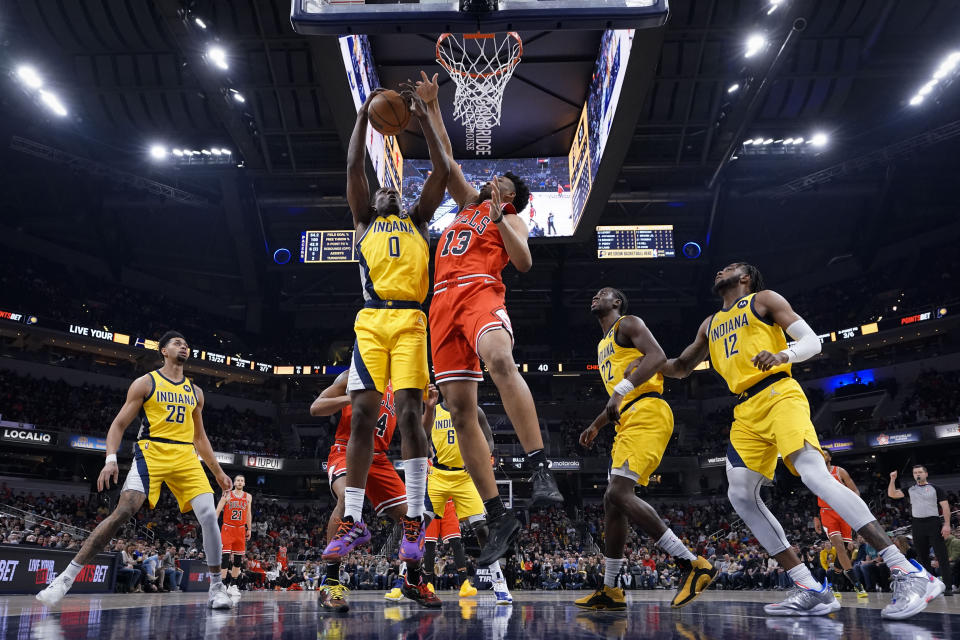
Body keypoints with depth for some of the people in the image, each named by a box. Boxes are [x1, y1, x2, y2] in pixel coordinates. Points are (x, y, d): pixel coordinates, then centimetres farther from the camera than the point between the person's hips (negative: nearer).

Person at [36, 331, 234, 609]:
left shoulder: (195, 391, 18)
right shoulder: (145, 383, 6)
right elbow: (119, 424, 2)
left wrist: (218, 472, 18)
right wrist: (111, 459, -14)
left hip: (186, 457, 3)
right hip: (151, 453, -3)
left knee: (209, 515, -12)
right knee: (122, 513, -18)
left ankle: (216, 586, 0)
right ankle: (66, 577, -6)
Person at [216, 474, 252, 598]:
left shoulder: (248, 497, 9)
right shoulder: (227, 495, -1)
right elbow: (218, 511, -3)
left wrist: (249, 529, 14)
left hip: (240, 530, 4)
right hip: (227, 529, -4)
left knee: (238, 558, 5)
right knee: (225, 556, -12)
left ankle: (233, 585, 14)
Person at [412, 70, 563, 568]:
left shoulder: (509, 218, 20)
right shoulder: (468, 201, 33)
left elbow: (524, 263, 2)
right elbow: (445, 156, 35)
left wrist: (498, 217, -3)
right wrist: (431, 106, 36)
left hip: (480, 291, -5)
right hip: (443, 301, 5)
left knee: (500, 361, -39)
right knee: (460, 411, -7)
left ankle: (540, 469, -42)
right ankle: (498, 518, -6)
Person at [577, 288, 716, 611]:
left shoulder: (628, 324, 2)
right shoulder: (603, 345, 30)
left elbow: (657, 356, -17)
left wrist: (622, 389, -27)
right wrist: (596, 426, 31)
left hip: (646, 413, -10)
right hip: (628, 421, 10)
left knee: (618, 493, -22)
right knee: (613, 500, 7)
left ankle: (693, 564, -20)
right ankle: (610, 591, 13)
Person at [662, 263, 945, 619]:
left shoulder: (763, 299, 8)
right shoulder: (710, 325, 26)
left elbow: (812, 341, 0)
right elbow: (680, 368, 33)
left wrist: (783, 355, -21)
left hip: (778, 395, -7)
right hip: (746, 411, 7)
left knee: (814, 475, -26)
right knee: (740, 495, -8)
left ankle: (909, 574, -26)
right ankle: (811, 591, -6)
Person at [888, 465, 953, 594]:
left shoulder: (935, 488, 4)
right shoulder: (910, 490, 14)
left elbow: (945, 506, 0)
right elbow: (892, 494, 9)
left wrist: (947, 524, -10)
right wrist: (893, 480, -2)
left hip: (934, 523, -4)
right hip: (917, 525, 4)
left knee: (942, 556, -7)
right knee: (922, 557, 8)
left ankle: (948, 586, -6)